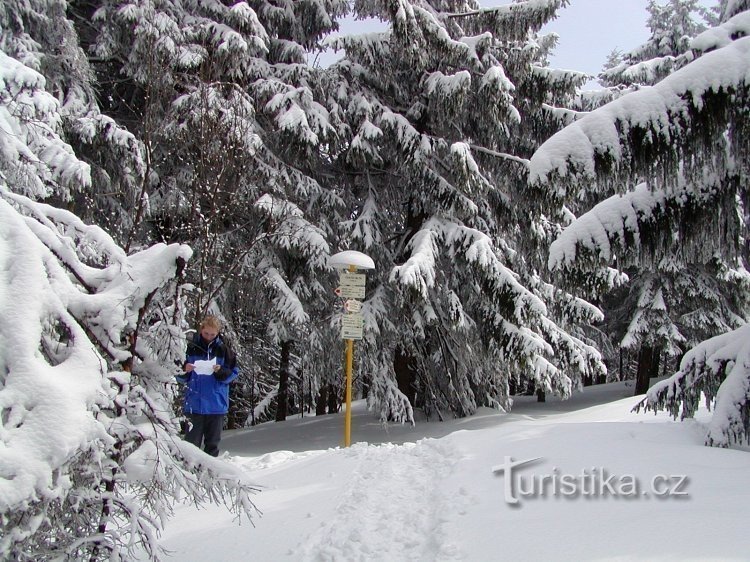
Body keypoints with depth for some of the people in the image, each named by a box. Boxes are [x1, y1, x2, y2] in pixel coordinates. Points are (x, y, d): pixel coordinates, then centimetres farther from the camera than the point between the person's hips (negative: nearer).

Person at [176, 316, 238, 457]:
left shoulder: (223, 349, 2)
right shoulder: (191, 348, 1)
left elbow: (234, 373, 3)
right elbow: (180, 377, 6)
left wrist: (221, 371, -15)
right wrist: (184, 370, -15)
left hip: (216, 404, 1)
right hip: (194, 404, -1)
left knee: (212, 443, 11)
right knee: (192, 442, -1)